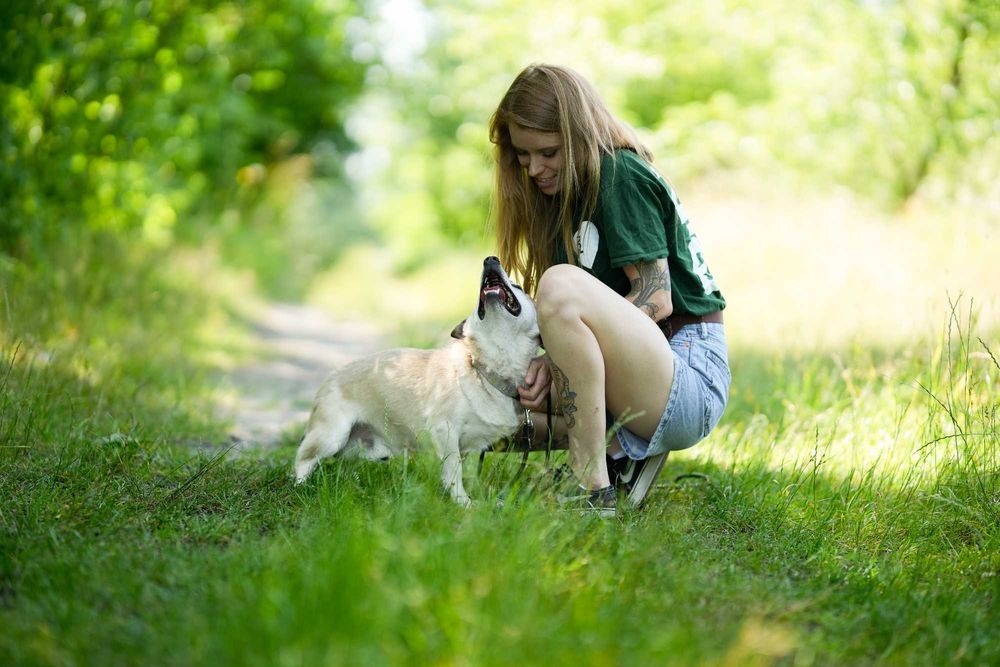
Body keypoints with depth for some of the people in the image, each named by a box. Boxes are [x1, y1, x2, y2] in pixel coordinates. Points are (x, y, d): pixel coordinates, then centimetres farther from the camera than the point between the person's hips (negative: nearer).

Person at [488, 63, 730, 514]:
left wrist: (556, 355, -20)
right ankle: (626, 452, 1)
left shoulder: (621, 174, -8)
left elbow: (656, 299, -17)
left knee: (562, 284, -32)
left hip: (690, 385, -9)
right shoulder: (568, 194, 18)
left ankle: (594, 490, -27)